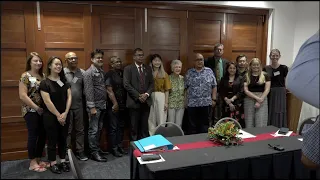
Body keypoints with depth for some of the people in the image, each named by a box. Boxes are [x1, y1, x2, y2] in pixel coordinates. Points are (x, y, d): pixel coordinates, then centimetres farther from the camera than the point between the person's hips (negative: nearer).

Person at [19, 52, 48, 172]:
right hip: (31, 111, -6)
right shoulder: (25, 76, -8)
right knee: (33, 135, -1)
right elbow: (22, 95, -14)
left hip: (43, 110, 6)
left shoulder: (43, 76, 9)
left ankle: (38, 160, 23)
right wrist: (36, 107, -14)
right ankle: (32, 163, 11)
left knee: (42, 135, 9)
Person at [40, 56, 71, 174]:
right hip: (50, 116, -4)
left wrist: (65, 113, -7)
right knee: (52, 139, 6)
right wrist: (58, 115, -13)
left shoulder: (64, 81, 7)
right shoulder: (45, 83, -9)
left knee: (63, 138, 12)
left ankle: (63, 161, 25)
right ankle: (53, 163, 19)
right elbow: (47, 102, -15)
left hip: (64, 115, 5)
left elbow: (69, 97, 2)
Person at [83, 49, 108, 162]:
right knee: (93, 130, 1)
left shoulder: (102, 71, 12)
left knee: (99, 129, 15)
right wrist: (92, 107, -18)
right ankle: (94, 152, 10)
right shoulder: (89, 73, -10)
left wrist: (105, 104, 10)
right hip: (95, 106, -7)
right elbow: (88, 91, -15)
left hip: (103, 105, 8)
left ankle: (97, 148, 26)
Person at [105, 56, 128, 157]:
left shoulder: (123, 73, 10)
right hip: (114, 106, -6)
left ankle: (120, 146, 24)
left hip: (123, 105, 6)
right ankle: (114, 148, 13)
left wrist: (125, 103, 7)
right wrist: (115, 104, -12)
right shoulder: (109, 74, -7)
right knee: (113, 128, 3)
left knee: (121, 127, 13)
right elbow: (109, 91, -11)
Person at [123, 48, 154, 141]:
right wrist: (138, 96, -14)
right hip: (134, 102, -3)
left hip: (146, 101, 4)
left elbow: (152, 83, 8)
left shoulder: (148, 68, 12)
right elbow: (126, 85, -10)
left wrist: (146, 94, -9)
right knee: (134, 127, 4)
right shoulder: (128, 68, -1)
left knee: (144, 126, 9)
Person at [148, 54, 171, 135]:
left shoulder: (164, 74, 6)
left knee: (161, 119, 3)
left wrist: (166, 102, -2)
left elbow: (167, 90, 4)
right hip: (151, 97, 0)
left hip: (161, 97, 0)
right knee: (151, 119, 6)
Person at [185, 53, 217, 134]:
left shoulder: (209, 71, 5)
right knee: (192, 125, 7)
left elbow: (214, 86, 5)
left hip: (206, 103, 0)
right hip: (192, 103, 0)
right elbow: (185, 87, 5)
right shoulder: (189, 73, 5)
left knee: (205, 125, 7)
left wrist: (214, 99, -1)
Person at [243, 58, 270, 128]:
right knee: (249, 124, 2)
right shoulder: (246, 76, 6)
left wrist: (260, 100, -10)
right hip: (249, 100, 1)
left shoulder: (265, 76, 6)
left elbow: (267, 90, 0)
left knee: (261, 124, -4)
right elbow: (246, 90, -1)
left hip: (262, 100, 0)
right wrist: (257, 98, -11)